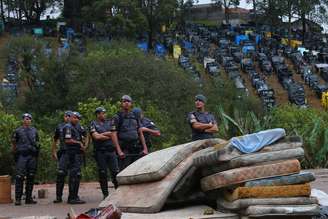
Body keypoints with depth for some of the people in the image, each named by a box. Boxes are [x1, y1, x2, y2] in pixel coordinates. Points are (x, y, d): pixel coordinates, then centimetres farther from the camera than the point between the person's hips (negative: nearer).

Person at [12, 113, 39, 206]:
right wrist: (15, 153, 1)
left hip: (32, 156, 4)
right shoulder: (18, 131, 3)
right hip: (21, 156, -4)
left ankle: (29, 198, 13)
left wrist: (36, 148, 8)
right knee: (19, 177, -9)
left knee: (31, 177, 6)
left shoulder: (34, 130, 14)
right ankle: (18, 198, -6)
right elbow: (13, 143, 6)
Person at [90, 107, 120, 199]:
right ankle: (105, 194, 9)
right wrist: (108, 136, -2)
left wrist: (102, 134, -6)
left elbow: (113, 135, 5)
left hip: (111, 151, 3)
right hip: (100, 152, -3)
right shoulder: (93, 124, 3)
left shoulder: (109, 123, 15)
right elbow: (96, 137, -11)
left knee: (116, 172, -2)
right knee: (102, 174, 2)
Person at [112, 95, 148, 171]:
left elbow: (140, 133, 14)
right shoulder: (117, 117, -1)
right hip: (124, 149, -4)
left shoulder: (135, 117, 14)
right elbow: (114, 135, -7)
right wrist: (119, 151, -15)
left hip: (136, 148, 5)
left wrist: (145, 148, 5)